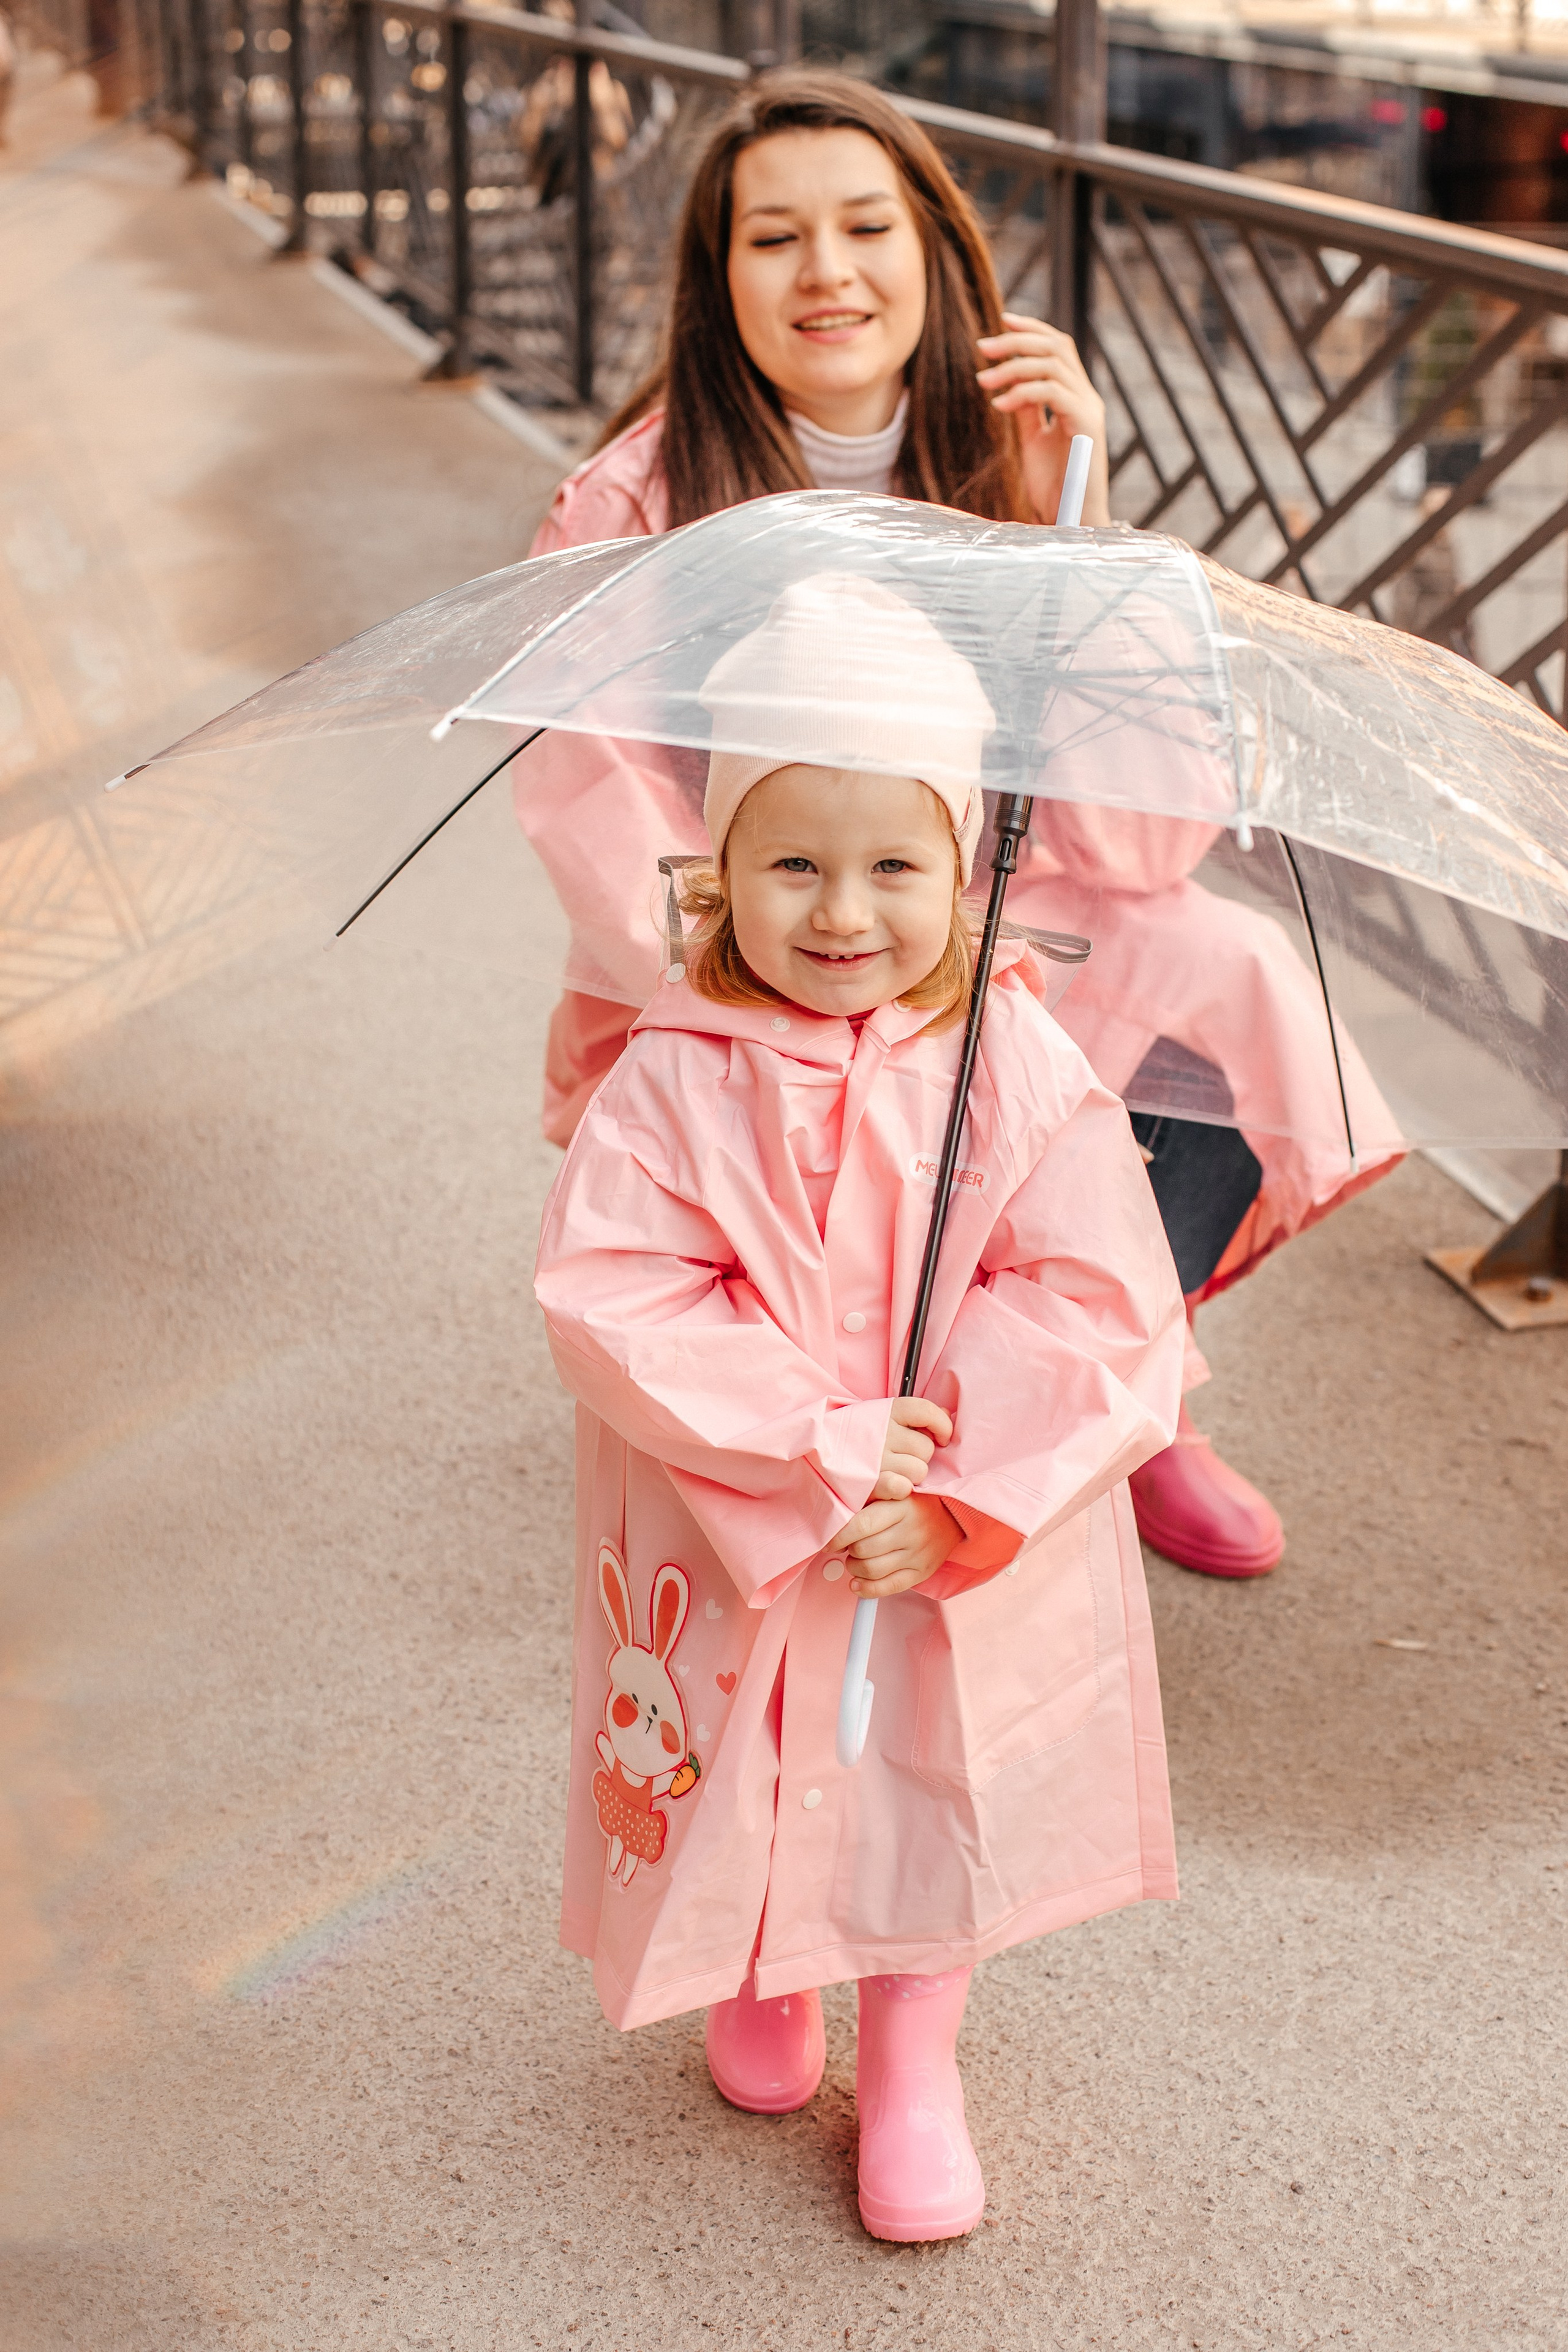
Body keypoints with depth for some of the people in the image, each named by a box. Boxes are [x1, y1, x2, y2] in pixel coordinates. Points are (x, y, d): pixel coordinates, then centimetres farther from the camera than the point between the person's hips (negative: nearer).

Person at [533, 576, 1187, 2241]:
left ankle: (913, 2068, 41)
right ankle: (762, 1983, 51)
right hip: (730, 1545, 0)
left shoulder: (1019, 1067, -14)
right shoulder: (674, 1077, -16)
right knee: (753, 1788, 18)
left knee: (936, 1793, 16)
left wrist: (949, 1496, -22)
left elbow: (1095, 1304, -15)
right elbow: (609, 1297, -20)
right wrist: (818, 1445, -25)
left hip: (968, 1553, 1)